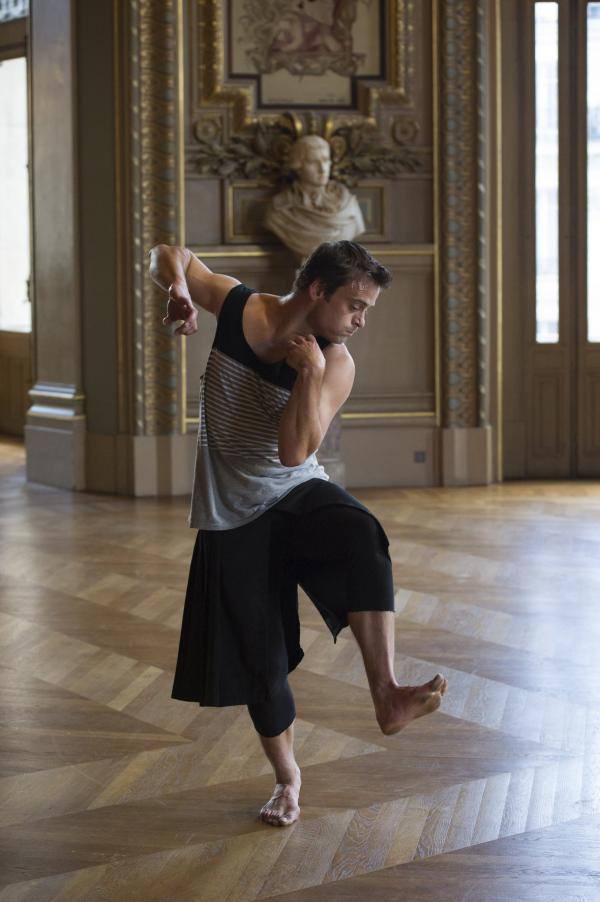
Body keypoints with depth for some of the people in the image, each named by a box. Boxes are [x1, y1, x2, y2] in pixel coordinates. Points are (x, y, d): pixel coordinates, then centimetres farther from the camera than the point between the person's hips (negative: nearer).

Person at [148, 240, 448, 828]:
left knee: (361, 537, -36)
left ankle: (387, 697, -41)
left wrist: (310, 371, -27)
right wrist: (178, 287, -19)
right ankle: (286, 776, 26)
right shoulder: (238, 307, -9)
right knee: (258, 658, 4)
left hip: (298, 495, 0)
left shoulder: (336, 365, -12)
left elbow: (294, 452, -20)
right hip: (233, 515, 1)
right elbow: (168, 256, 3)